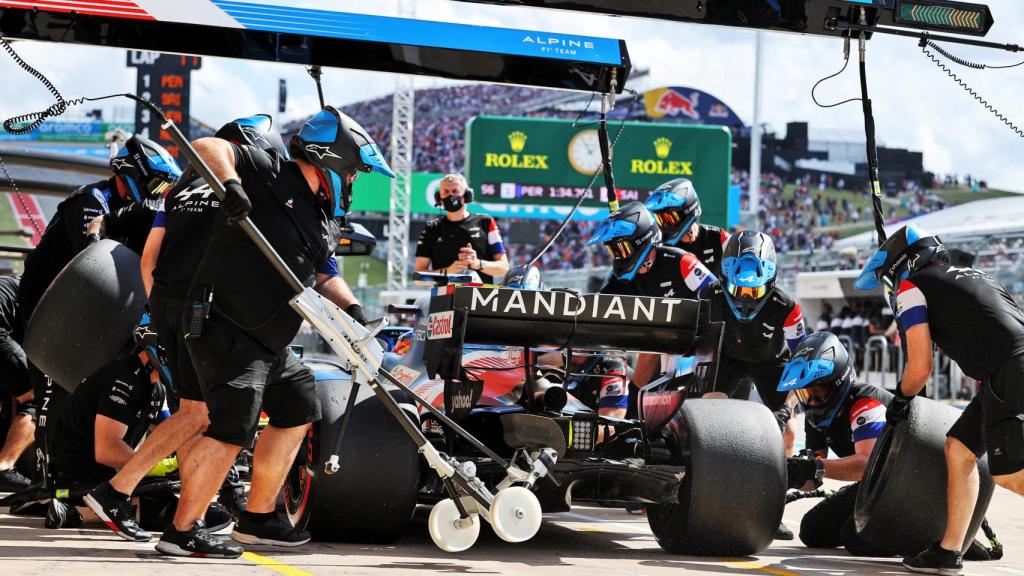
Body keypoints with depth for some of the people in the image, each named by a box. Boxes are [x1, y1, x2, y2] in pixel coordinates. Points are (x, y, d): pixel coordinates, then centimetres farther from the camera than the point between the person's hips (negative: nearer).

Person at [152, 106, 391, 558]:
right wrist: (231, 184, -37)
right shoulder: (268, 173, -9)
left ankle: (257, 520, 28)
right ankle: (182, 532, -9)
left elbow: (323, 276, 23)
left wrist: (351, 306, 4)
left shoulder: (318, 220, 17)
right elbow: (207, 146, -18)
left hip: (269, 344, 10)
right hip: (224, 328, -10)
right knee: (233, 427, -17)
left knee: (297, 412, 19)